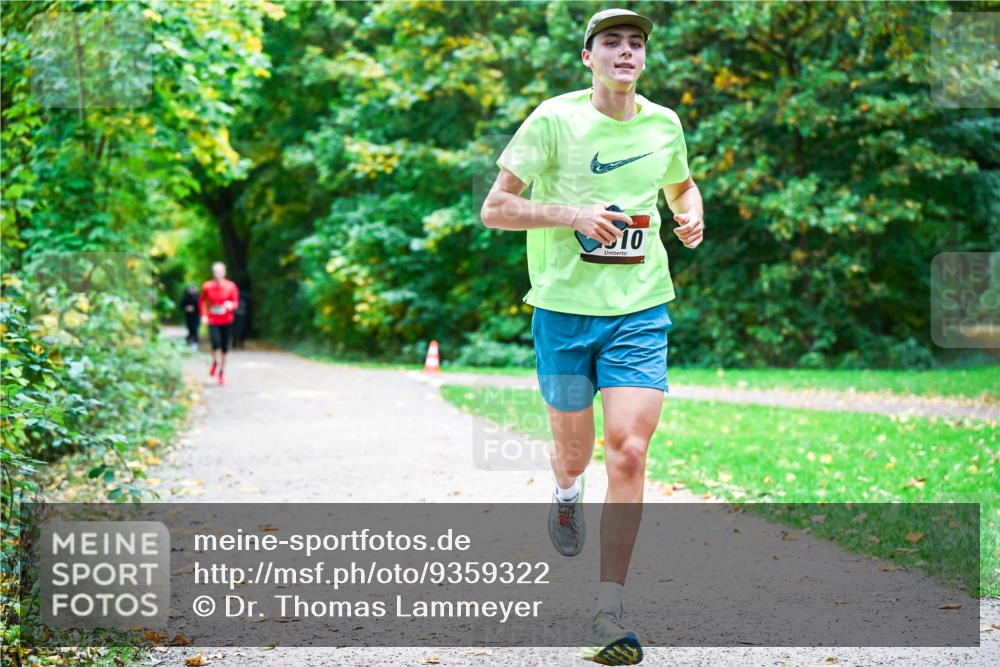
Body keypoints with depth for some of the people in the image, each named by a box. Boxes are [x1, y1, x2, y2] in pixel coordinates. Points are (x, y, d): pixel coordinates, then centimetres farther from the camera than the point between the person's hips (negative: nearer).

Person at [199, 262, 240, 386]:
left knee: (225, 348, 6)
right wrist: (204, 314, -2)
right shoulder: (207, 286, -3)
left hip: (226, 321, 1)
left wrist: (231, 305, -22)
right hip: (213, 321, -1)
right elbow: (202, 301, 11)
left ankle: (222, 372, 24)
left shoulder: (231, 286, -4)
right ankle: (215, 362, 9)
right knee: (216, 343, -22)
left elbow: (236, 302, 1)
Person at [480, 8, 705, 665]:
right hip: (564, 308, -1)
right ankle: (567, 494, 52)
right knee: (573, 454, 12)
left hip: (640, 312, 2)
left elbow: (681, 185, 27)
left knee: (628, 453, -12)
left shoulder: (664, 124, 6)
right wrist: (573, 214, -20)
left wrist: (693, 216, 4)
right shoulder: (554, 120, -6)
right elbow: (494, 209, -7)